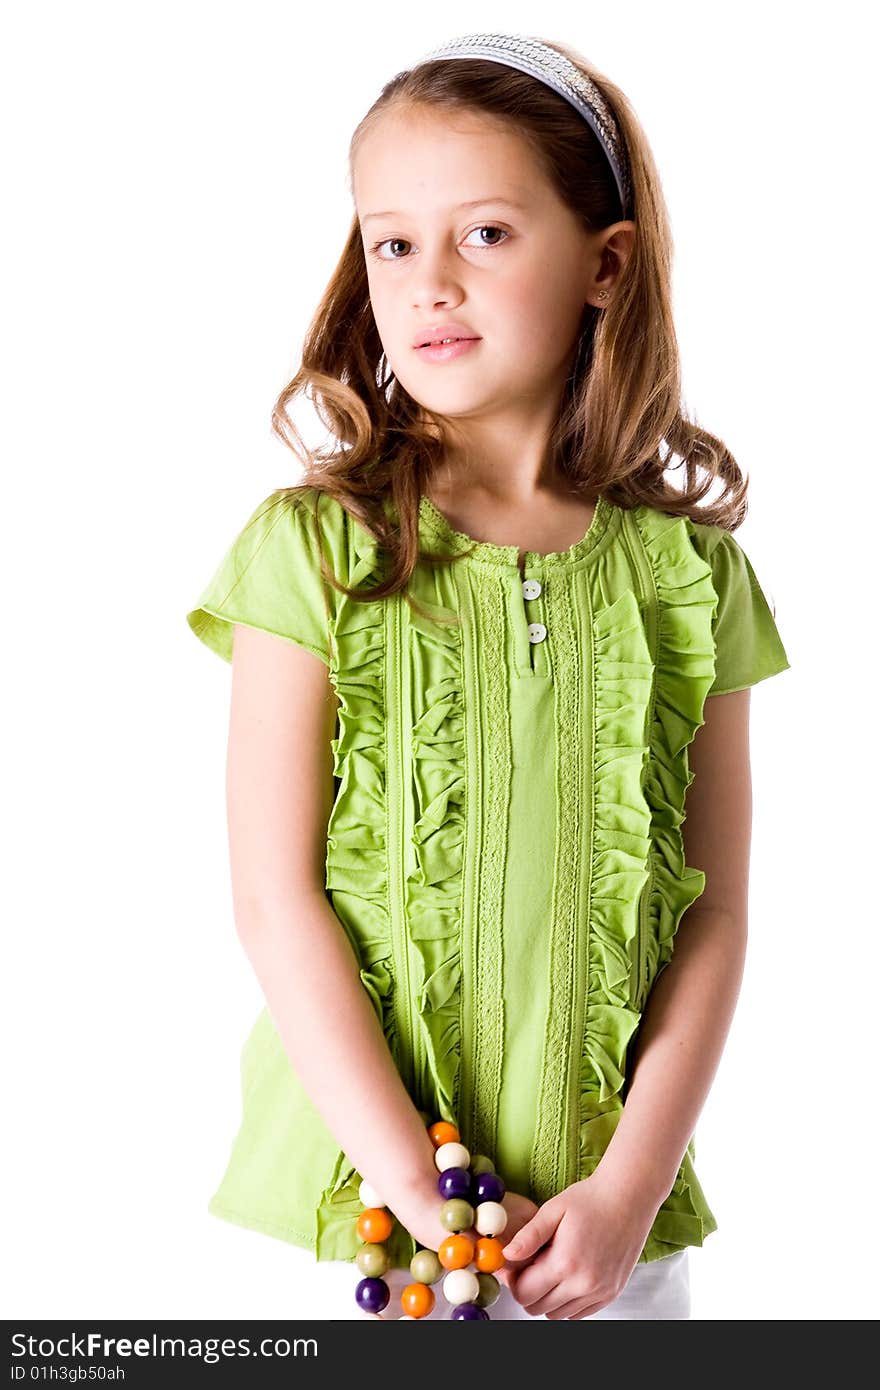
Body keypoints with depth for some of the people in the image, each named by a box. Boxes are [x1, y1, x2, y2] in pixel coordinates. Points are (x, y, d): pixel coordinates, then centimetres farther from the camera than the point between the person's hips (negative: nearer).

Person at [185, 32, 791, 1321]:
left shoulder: (688, 570, -1)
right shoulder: (314, 547, -7)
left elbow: (714, 917, 0)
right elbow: (276, 899, -9)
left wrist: (630, 1186, -8)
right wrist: (412, 1179, -12)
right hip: (372, 1172, -1)